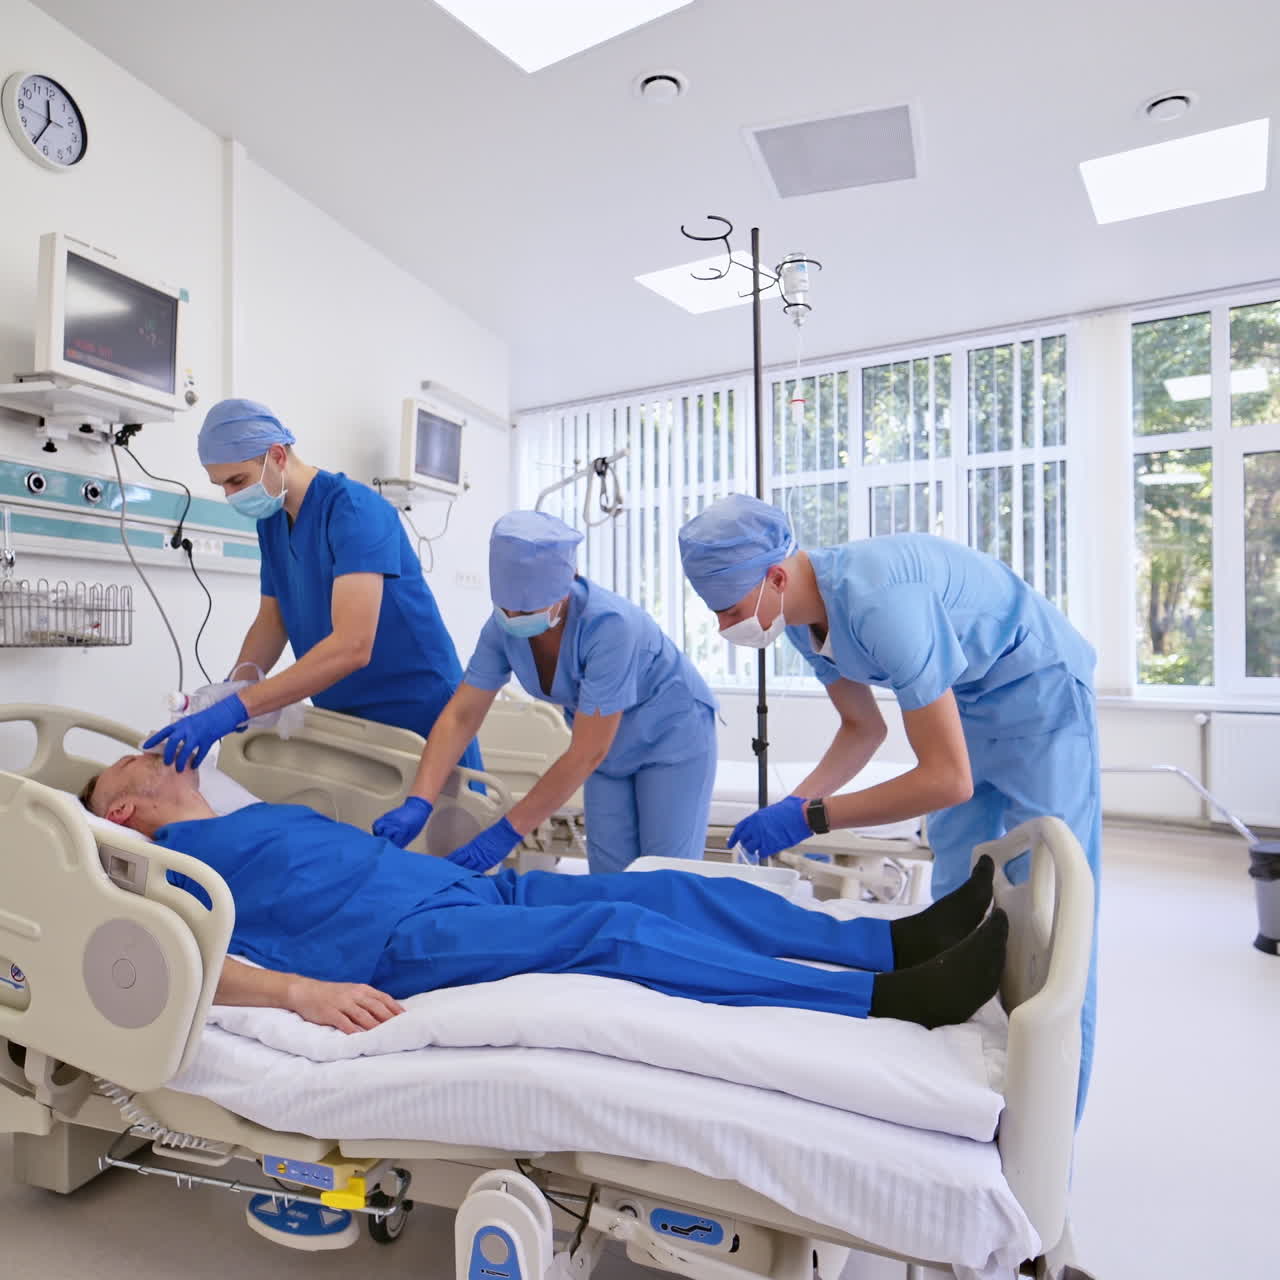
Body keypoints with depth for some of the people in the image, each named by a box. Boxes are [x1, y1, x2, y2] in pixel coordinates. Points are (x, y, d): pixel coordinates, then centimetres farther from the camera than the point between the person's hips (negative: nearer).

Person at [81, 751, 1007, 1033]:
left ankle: (899, 938, -10)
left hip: (474, 891, 8)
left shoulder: (275, 813, 30)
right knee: (616, 930, -25)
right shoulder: (171, 862, 8)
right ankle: (889, 998, -27)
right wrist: (303, 988, -22)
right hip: (411, 942, -8)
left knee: (665, 890, -8)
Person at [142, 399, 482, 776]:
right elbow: (272, 620, 9)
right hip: (343, 718, 7)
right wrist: (228, 693, -8)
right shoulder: (270, 521, 4)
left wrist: (236, 708, -34)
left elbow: (352, 646, -32)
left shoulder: (352, 508, -21)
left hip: (419, 715, -7)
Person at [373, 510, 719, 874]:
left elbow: (586, 753, -33)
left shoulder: (607, 624, -36)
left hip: (672, 736, -5)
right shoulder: (505, 626, -19)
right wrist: (418, 802, -26)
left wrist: (508, 831, -31)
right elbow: (460, 717, -14)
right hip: (611, 747, 5)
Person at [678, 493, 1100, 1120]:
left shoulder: (880, 602, -37)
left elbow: (948, 780, -35)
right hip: (962, 703, 8)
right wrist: (793, 805, -9)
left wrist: (809, 817, -30)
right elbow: (863, 727, 4)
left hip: (1037, 695, -8)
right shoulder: (801, 615, -10)